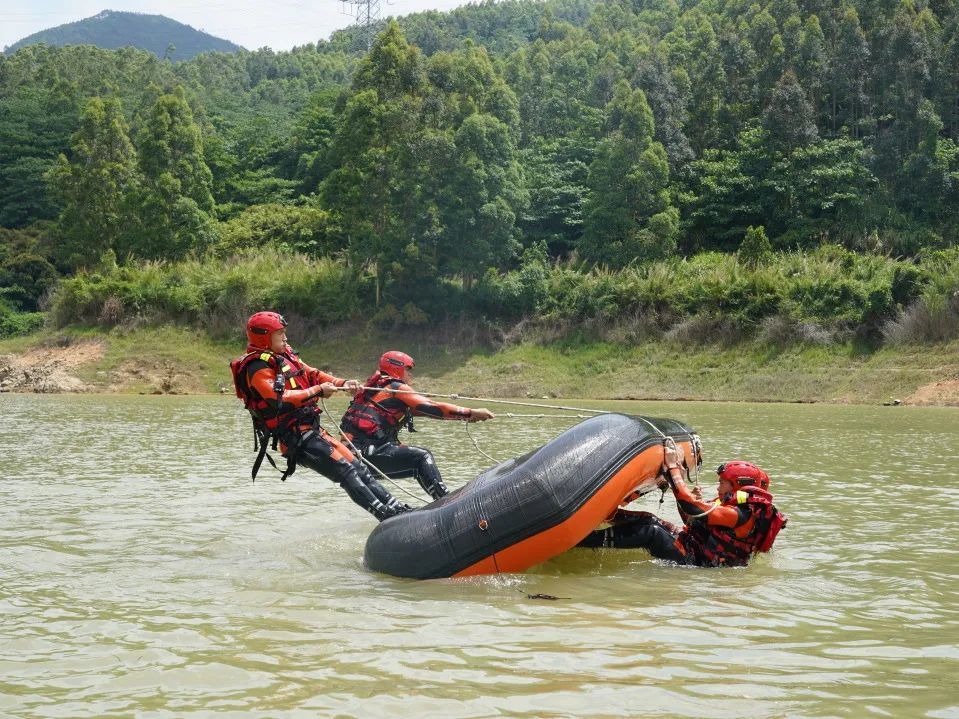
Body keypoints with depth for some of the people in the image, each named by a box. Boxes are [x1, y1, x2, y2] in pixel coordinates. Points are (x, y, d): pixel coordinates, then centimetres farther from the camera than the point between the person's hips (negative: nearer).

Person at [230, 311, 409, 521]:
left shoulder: (285, 356, 16)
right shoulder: (258, 367, -12)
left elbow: (312, 375, 17)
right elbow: (280, 399, -24)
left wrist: (342, 384, 1)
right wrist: (318, 391, -18)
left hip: (312, 430, 9)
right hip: (295, 438, -9)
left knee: (357, 466, 4)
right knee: (345, 471, -16)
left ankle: (397, 508, 4)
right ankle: (386, 515, -20)